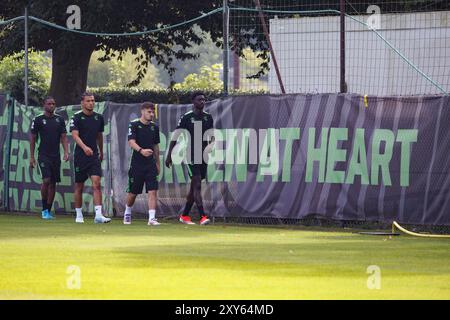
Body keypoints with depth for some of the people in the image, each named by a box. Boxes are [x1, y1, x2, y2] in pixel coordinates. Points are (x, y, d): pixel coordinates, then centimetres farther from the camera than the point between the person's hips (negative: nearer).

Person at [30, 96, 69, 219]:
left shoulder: (59, 119, 9)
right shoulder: (38, 120, 0)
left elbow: (63, 137, 8)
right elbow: (33, 139, 3)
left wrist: (66, 152, -6)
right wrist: (32, 157, 0)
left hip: (56, 156, 4)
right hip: (43, 155, -4)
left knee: (53, 183, 4)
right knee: (46, 180, -17)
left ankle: (48, 211, 11)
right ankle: (44, 210, -5)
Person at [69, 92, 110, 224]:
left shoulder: (99, 118, 9)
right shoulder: (77, 117, -5)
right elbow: (75, 135, -17)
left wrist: (101, 152, 28)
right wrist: (84, 147, -33)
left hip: (94, 156, 3)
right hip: (80, 156, -2)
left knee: (96, 184, -12)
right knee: (79, 186, 6)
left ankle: (98, 215, -18)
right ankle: (79, 214, 19)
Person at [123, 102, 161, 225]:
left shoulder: (154, 127, 10)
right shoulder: (134, 125, -6)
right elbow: (131, 142, -19)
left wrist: (157, 163, 18)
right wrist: (141, 150, -37)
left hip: (151, 164, 3)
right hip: (137, 164, -3)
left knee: (153, 191, -10)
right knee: (133, 192, 7)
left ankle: (152, 218, -13)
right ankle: (127, 213, 32)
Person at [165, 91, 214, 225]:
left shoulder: (208, 117, 10)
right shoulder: (186, 117, -5)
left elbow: (212, 135, 15)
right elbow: (175, 136, -2)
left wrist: (211, 144, -9)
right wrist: (169, 155, -5)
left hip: (204, 156, 6)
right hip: (192, 156, -6)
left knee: (194, 187, 11)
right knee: (197, 184, -15)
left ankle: (184, 215, 23)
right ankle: (202, 216, -21)